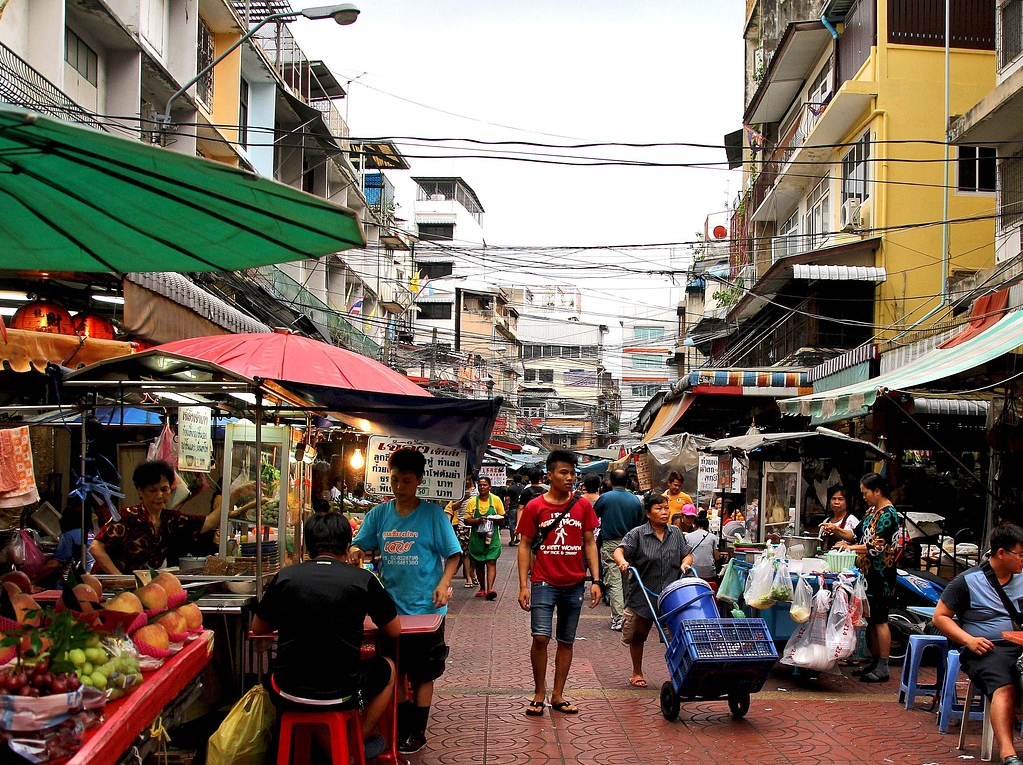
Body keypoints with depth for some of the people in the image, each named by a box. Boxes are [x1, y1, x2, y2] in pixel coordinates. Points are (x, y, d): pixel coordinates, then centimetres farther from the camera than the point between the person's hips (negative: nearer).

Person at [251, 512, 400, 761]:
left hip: (287, 696, 2)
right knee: (387, 668, 29)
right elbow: (394, 631, 8)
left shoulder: (285, 577, -1)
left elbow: (257, 629, 14)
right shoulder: (363, 580, -6)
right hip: (340, 696, -2)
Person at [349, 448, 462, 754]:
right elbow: (359, 545, 3)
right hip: (391, 605, 4)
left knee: (422, 673, 6)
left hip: (425, 607, -4)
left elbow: (453, 554, -7)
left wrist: (443, 584, -22)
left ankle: (418, 732, 18)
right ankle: (402, 726, 29)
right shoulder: (379, 513, 2)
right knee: (395, 670, 14)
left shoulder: (433, 514, -8)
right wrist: (355, 552, -21)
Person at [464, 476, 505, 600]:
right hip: (477, 537, 2)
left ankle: (490, 589, -21)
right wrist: (478, 521, -16)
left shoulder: (496, 500, 3)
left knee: (491, 562, -12)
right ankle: (482, 588, 22)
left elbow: (502, 518, 7)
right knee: (479, 564, 9)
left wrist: (493, 519, -13)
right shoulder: (472, 502, 3)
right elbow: (466, 520, 2)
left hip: (492, 536, -2)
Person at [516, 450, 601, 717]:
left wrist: (596, 580, 0)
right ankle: (539, 693, 6)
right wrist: (523, 585, -5)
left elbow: (589, 543, 8)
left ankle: (558, 695, 20)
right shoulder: (534, 507, -2)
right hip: (544, 582, -3)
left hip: (574, 584, 3)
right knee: (540, 637, -12)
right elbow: (525, 546, 1)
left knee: (566, 641, 9)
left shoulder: (582, 505, 3)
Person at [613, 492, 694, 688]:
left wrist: (685, 564, -10)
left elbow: (687, 554, 13)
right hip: (642, 596, -2)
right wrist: (622, 562, -38)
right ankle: (637, 673, 31)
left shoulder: (676, 533, 7)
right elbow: (619, 550, -16)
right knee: (638, 635, 13)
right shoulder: (637, 534, -6)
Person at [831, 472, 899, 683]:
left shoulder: (888, 515, -14)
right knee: (871, 620, 13)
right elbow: (857, 534, 19)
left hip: (880, 576, -9)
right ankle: (875, 662, 21)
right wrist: (838, 531, 4)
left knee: (879, 620, -6)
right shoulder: (872, 512, 15)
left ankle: (883, 668, -2)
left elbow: (876, 547, -20)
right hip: (868, 573, 9)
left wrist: (851, 547, -14)